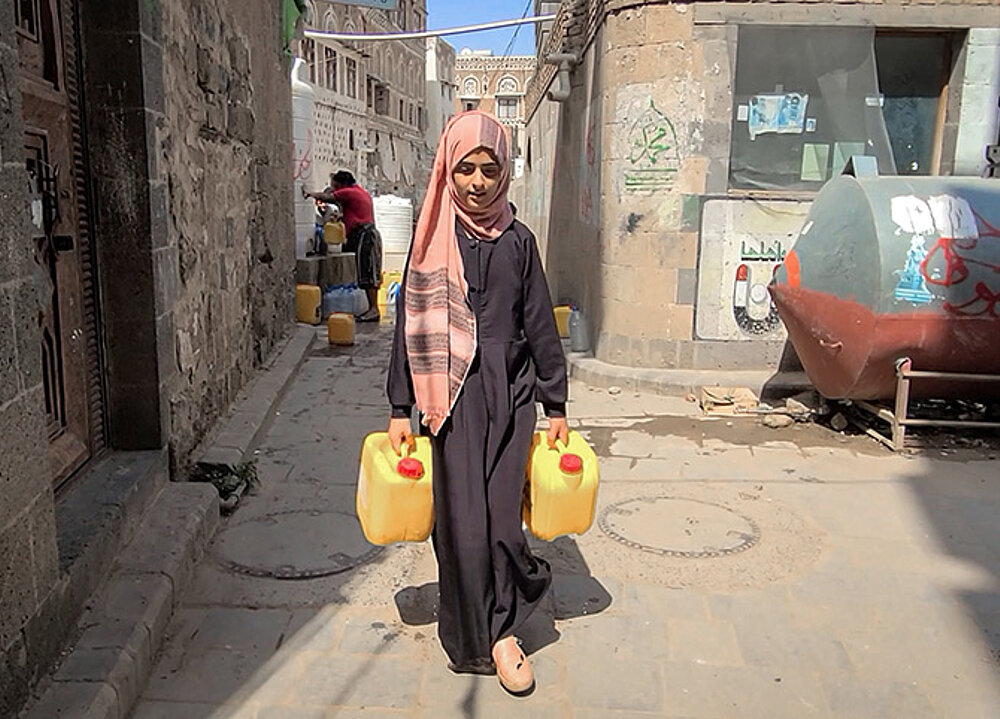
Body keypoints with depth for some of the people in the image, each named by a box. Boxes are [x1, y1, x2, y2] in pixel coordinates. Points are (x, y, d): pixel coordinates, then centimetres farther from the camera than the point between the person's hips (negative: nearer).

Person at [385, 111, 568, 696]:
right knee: (463, 524, -1)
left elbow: (540, 326, 6)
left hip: (510, 396, 1)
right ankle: (474, 635, 20)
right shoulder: (433, 240, 2)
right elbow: (410, 325, 3)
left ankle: (500, 629, 20)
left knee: (501, 517, -1)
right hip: (452, 398, -1)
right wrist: (400, 410, 1)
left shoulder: (518, 240, 4)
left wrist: (556, 406, 6)